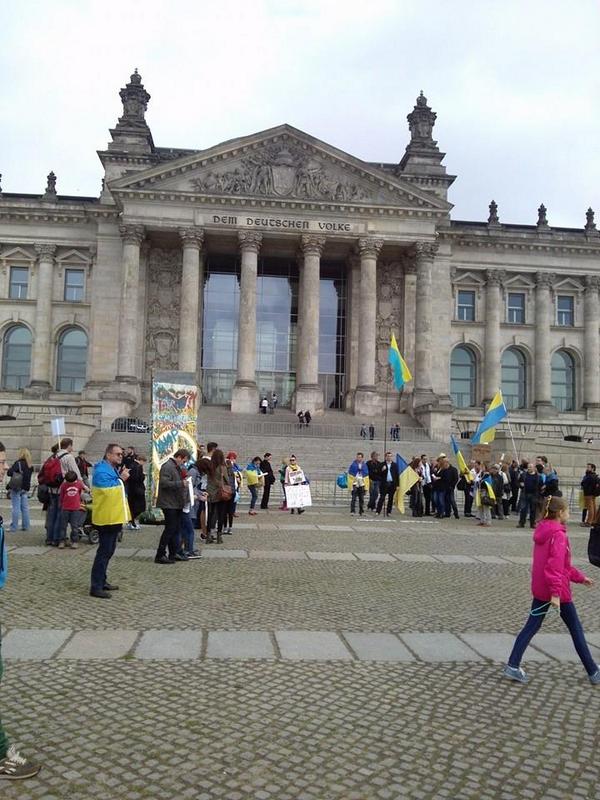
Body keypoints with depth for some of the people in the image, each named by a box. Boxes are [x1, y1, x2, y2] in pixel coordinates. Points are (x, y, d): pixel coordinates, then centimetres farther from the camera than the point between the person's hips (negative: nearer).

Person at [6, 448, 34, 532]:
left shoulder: (18, 463, -14)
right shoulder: (30, 465, 6)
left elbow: (9, 473, -18)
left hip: (17, 488, -6)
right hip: (26, 488, 6)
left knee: (16, 508, -3)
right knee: (25, 507, 11)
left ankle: (13, 527, 0)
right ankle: (25, 526, 15)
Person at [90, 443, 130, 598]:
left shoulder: (113, 469, 15)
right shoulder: (101, 471, -16)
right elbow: (108, 490, -24)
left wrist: (121, 478, 6)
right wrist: (121, 479, -15)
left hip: (114, 518, 10)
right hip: (106, 518, -10)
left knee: (108, 551, 17)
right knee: (104, 552, -8)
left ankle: (102, 581, 27)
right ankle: (96, 587, -3)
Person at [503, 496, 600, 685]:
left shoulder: (543, 531, 10)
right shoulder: (558, 535, -17)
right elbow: (556, 565, -24)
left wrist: (580, 577, 22)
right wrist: (556, 593, -26)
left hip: (539, 588, 8)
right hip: (557, 589, -8)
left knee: (532, 626, 8)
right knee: (576, 629, 9)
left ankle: (513, 666, 1)